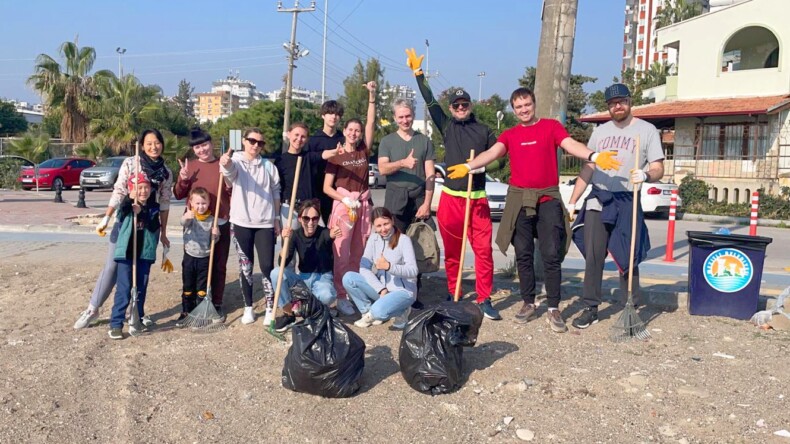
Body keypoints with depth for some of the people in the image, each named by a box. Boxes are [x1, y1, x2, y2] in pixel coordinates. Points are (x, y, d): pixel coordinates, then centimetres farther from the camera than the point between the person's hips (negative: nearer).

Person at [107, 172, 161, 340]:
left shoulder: (154, 207, 3)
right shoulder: (125, 205, -3)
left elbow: (154, 227, -12)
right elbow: (122, 211, -26)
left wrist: (141, 213, -24)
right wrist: (131, 199, -39)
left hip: (145, 252, 3)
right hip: (126, 252, -3)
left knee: (141, 287, 14)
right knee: (124, 288, -7)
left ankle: (138, 317, 31)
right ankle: (116, 324, -2)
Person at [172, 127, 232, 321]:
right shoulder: (188, 167, 5)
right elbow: (178, 195, 7)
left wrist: (231, 187, -16)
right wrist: (183, 180, -10)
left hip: (221, 223, -1)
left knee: (219, 266, 6)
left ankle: (217, 304, 16)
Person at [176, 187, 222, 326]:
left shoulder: (211, 220, -1)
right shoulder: (190, 216, -8)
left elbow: (214, 240, 7)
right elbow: (183, 223, -33)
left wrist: (215, 235, -17)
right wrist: (186, 217, -56)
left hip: (205, 258, 0)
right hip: (190, 257, 0)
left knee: (203, 288, 7)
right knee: (188, 287, 11)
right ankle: (186, 312, 24)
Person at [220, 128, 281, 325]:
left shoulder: (268, 166, 7)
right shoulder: (235, 161, -1)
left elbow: (276, 193, 12)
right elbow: (229, 170, -26)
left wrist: (277, 218, 9)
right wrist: (225, 163, -50)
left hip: (265, 223, 1)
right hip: (241, 222, -1)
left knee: (267, 266, -2)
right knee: (245, 266, 8)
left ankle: (270, 309, 8)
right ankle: (248, 307, 20)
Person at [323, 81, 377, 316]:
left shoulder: (363, 151, 8)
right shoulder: (336, 156, 0)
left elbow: (371, 124, 1)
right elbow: (327, 187, -2)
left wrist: (372, 96, -4)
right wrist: (345, 200, -15)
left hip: (363, 205, 4)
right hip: (343, 204, -4)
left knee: (358, 254, 7)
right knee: (342, 254, -6)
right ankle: (341, 297, -3)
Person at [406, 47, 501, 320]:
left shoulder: (484, 131, 9)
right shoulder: (447, 126, 10)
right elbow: (430, 101, 6)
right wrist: (418, 73, 4)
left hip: (477, 199, -1)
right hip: (450, 198, 1)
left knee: (483, 250, -6)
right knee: (451, 251, 8)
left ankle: (484, 300, -1)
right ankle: (452, 295, 20)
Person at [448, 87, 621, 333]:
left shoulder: (551, 126, 4)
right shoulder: (510, 134, 10)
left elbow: (571, 145, -11)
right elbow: (492, 152, -6)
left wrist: (593, 156, -31)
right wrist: (468, 166, -24)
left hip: (548, 199, -2)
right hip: (519, 199, 2)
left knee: (552, 255, -3)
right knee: (524, 255, 7)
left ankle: (554, 309, 5)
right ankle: (528, 304, 19)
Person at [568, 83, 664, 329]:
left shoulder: (647, 130, 1)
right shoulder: (599, 132, 12)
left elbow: (658, 169, -4)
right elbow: (587, 170, 14)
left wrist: (646, 175, -28)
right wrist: (572, 201, 9)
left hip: (627, 202, -3)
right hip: (597, 199, 3)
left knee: (627, 259, 1)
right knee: (593, 257, 2)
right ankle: (590, 309, 10)